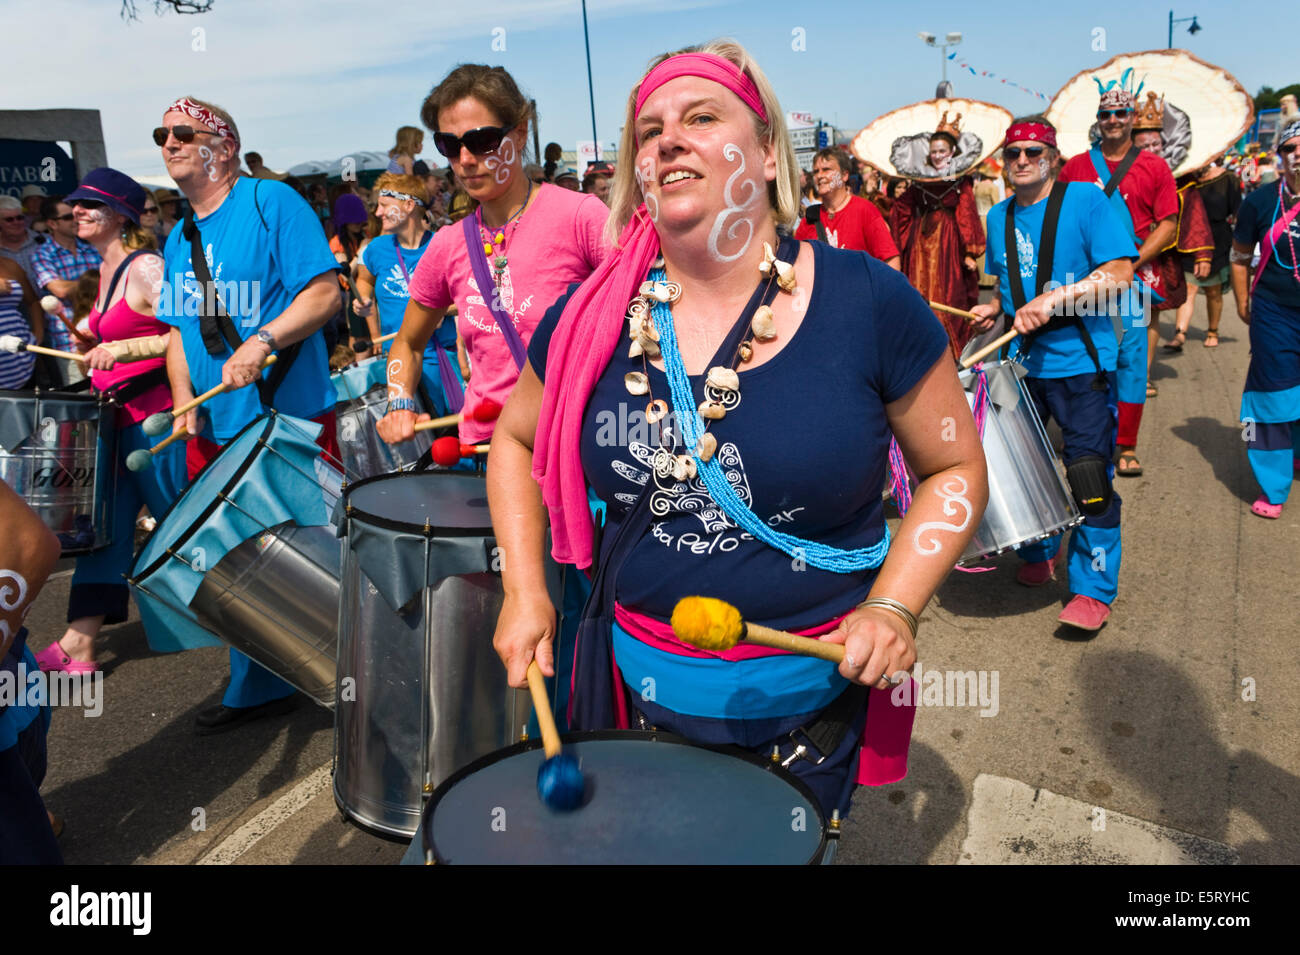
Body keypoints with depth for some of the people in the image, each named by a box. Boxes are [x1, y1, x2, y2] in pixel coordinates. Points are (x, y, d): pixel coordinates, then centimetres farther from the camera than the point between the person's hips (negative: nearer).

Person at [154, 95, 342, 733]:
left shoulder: (272, 203, -5)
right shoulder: (178, 240, 17)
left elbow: (324, 293, -14)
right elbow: (178, 329, 21)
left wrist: (262, 342, -28)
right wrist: (184, 400, 4)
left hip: (292, 419, -7)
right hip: (216, 432, 7)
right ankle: (259, 687, 28)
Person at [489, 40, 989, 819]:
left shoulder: (869, 302, -14)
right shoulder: (592, 318, -6)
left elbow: (956, 470, -3)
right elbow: (517, 441, 9)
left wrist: (894, 607, -16)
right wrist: (525, 591, -1)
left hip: (814, 699, -2)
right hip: (640, 691, 3)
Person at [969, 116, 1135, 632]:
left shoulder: (1085, 201, -6)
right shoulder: (999, 217, 12)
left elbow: (1120, 273, -14)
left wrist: (1053, 299, -24)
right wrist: (997, 307, 4)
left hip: (1079, 361, -6)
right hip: (1021, 360, 6)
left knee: (1088, 474, -7)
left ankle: (1094, 589, 4)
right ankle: (1039, 554, 35)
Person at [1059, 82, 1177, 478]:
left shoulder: (1155, 168, 6)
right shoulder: (1075, 167, 10)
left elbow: (1168, 225, 3)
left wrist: (1133, 261, -11)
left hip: (1133, 275, -1)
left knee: (1131, 357, -4)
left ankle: (1127, 448, 1)